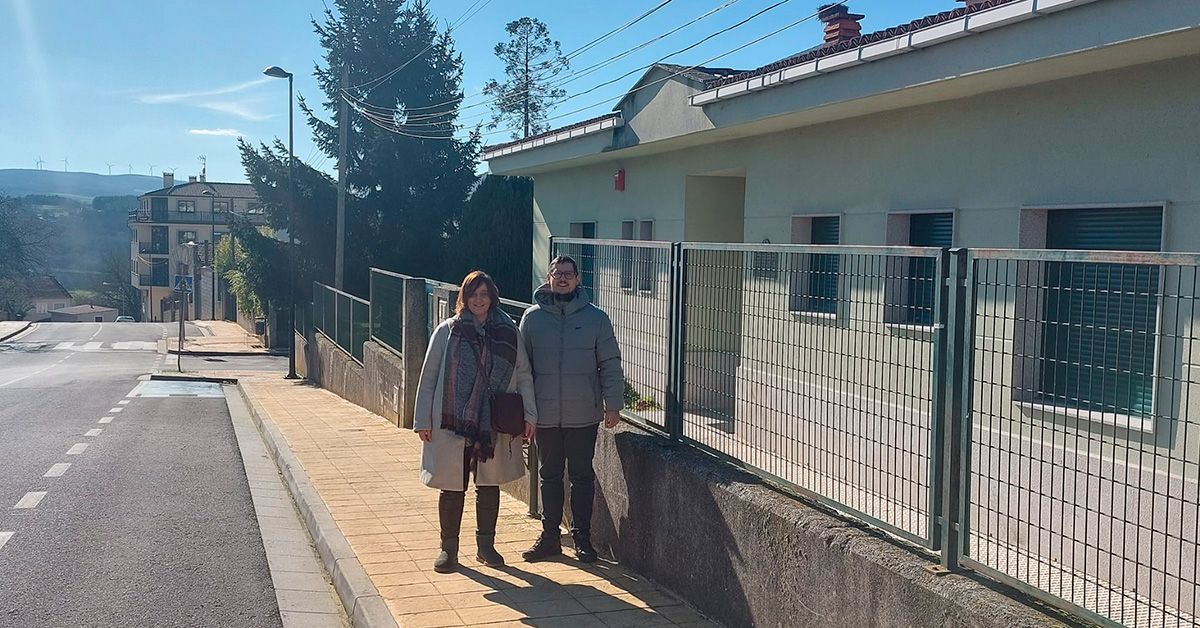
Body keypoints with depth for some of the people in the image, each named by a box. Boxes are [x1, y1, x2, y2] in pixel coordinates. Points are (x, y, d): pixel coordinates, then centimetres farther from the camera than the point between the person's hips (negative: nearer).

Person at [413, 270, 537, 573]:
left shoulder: (508, 332, 4)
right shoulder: (447, 331, 0)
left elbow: (523, 375, 8)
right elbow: (429, 376, 1)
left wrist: (529, 414, 3)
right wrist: (423, 420, -2)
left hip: (494, 426, 2)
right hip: (452, 424, -2)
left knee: (489, 486, 10)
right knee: (453, 487, 4)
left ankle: (486, 545, 25)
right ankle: (448, 548, 18)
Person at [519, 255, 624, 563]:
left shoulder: (596, 318, -1)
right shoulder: (533, 317, 2)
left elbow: (610, 365, 2)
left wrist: (613, 405, -3)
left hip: (584, 414, -1)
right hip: (545, 415, 1)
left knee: (582, 476, 7)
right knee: (549, 476, 11)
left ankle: (582, 537, 17)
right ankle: (549, 536, 21)